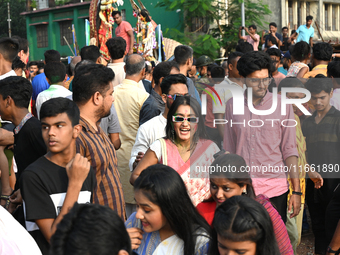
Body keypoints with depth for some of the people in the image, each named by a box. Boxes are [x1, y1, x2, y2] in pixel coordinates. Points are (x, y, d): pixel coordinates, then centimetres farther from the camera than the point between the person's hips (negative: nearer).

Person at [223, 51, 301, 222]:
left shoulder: (282, 105, 0)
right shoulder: (232, 105, 5)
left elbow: (290, 150, 2)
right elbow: (228, 149, 11)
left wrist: (296, 191, -2)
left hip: (275, 188, -1)